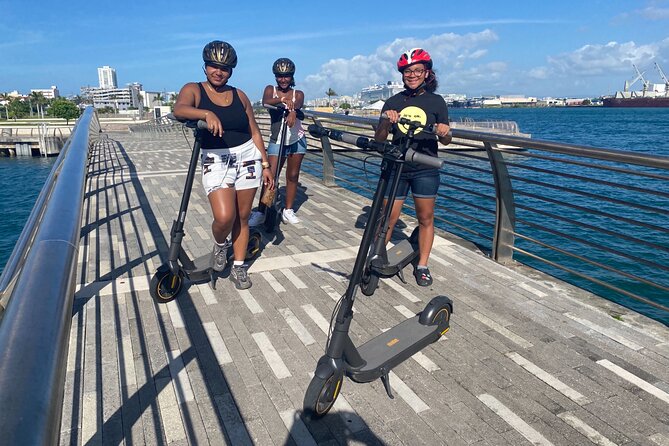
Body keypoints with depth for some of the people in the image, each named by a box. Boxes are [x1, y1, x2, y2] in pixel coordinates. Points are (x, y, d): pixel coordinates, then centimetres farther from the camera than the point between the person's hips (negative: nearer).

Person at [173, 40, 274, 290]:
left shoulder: (239, 96, 8)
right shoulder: (193, 90, 0)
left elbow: (254, 132, 11)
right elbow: (179, 109, -22)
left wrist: (265, 165, 8)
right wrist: (207, 114, -41)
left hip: (247, 158, 3)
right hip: (215, 162, -3)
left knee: (242, 217, 7)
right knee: (224, 217, -18)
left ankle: (238, 267, 23)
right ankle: (220, 245, 18)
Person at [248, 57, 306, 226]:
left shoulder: (298, 94, 3)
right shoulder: (270, 90, 2)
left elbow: (298, 105, -22)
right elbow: (265, 102, -21)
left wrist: (293, 111, -46)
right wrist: (282, 99, -42)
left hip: (297, 139, 2)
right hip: (277, 140, -1)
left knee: (292, 175, 7)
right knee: (270, 176, -9)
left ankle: (288, 210, 18)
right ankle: (260, 212, -5)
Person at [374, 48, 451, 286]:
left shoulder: (436, 102, 3)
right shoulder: (393, 102, 6)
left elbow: (445, 141, 6)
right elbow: (378, 140, 3)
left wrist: (444, 132, -17)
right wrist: (386, 121, -17)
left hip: (425, 169, 0)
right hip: (396, 167, 1)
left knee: (425, 218, 7)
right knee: (387, 219, 1)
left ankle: (422, 266, 20)